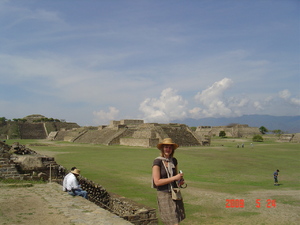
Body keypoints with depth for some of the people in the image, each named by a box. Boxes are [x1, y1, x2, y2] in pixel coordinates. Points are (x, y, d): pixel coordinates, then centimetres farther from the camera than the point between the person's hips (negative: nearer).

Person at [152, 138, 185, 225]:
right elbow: (157, 182, -18)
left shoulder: (174, 161, 6)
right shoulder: (157, 162, -12)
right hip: (164, 194, -6)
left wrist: (180, 180, -2)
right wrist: (174, 178, -20)